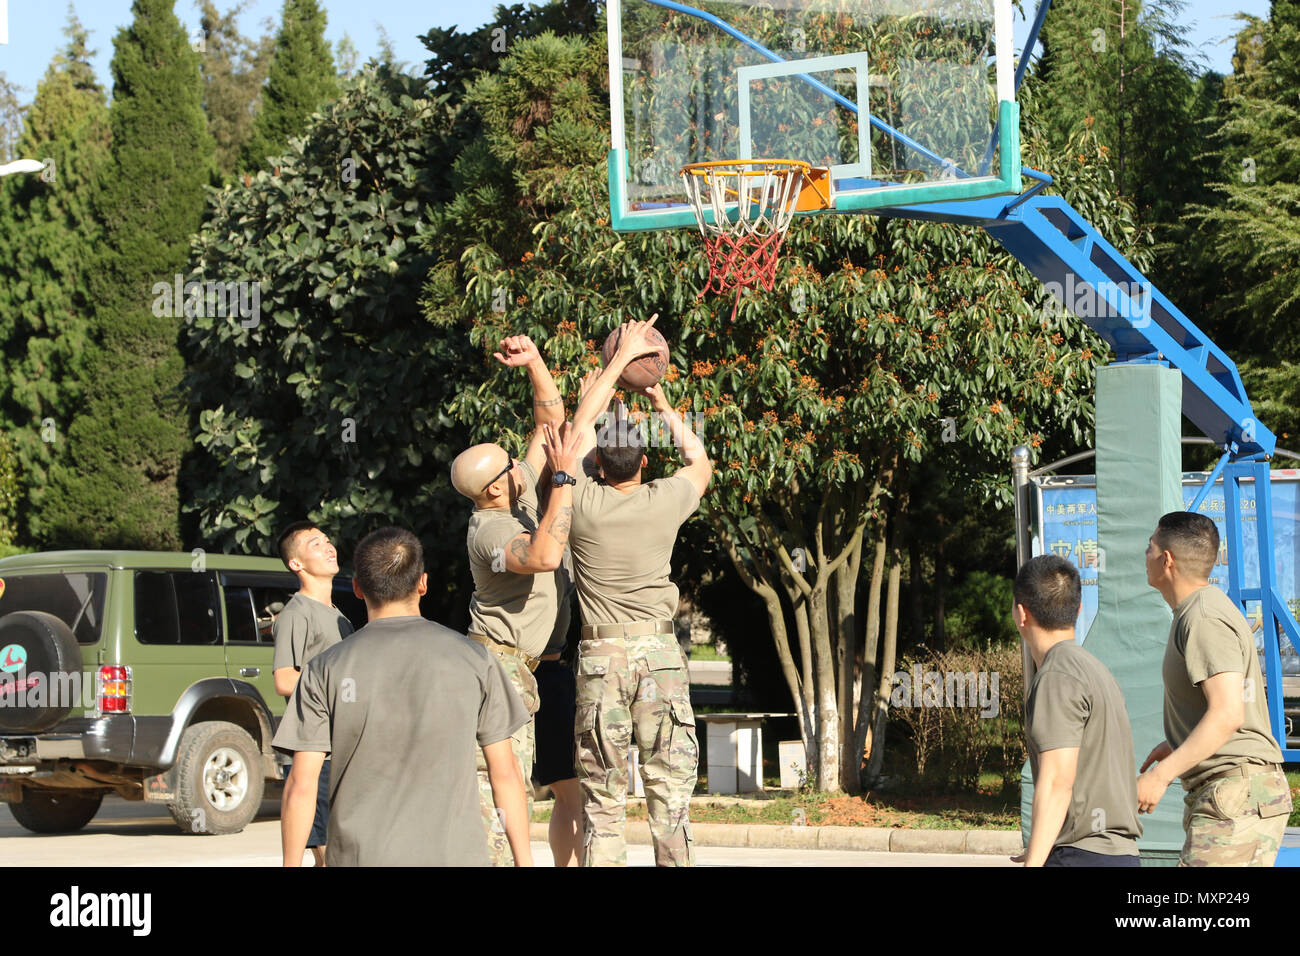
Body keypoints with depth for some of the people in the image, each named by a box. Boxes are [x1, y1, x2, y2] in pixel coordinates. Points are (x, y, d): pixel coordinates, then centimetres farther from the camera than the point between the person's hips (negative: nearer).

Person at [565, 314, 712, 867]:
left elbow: (579, 423, 13)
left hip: (599, 656, 0)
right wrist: (662, 405, 29)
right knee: (670, 791, 1)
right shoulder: (664, 502, -1)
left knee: (601, 799, 3)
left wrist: (620, 359, 20)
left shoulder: (582, 502, -3)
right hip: (659, 653, 0)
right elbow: (700, 461, 23)